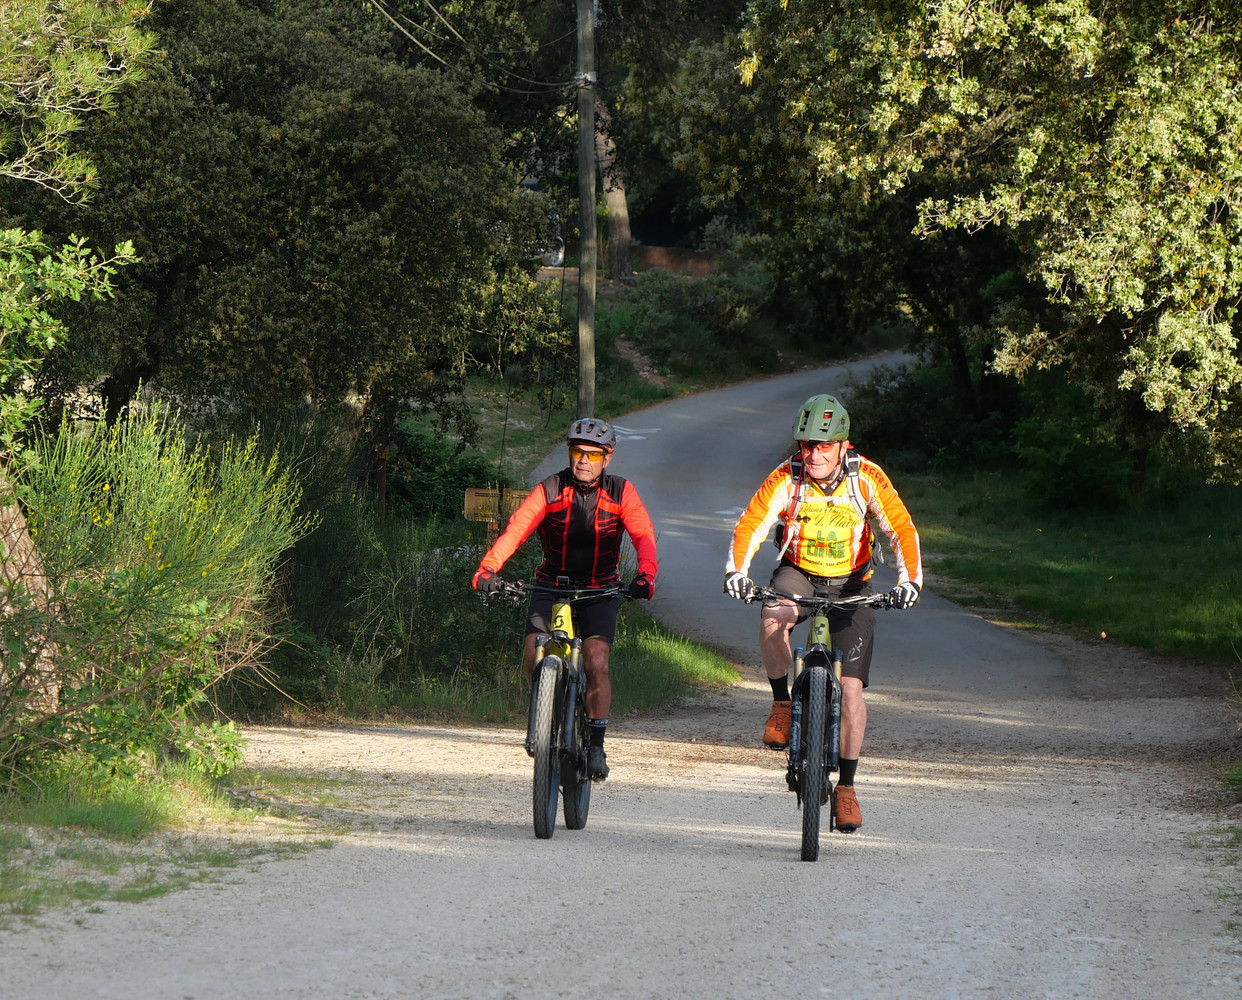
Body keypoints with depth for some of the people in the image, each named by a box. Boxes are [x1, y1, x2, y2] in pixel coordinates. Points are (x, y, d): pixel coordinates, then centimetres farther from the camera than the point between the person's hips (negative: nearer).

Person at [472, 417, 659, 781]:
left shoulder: (620, 492, -6)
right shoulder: (550, 489, -7)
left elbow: (643, 535, -19)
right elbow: (517, 527, -20)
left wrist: (645, 576, -39)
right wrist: (488, 568, -37)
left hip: (600, 591, -1)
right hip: (552, 586, 1)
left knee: (596, 662, -20)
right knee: (532, 658, -17)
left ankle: (596, 743, -5)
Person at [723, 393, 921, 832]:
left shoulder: (866, 478, -16)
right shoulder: (786, 478, -17)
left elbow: (902, 530, -18)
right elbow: (750, 525, -24)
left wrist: (909, 580, -34)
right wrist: (737, 570, -42)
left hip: (850, 585, 0)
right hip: (798, 574, 0)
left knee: (850, 686, -9)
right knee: (772, 617, -37)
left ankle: (846, 787, 3)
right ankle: (781, 702, -12)